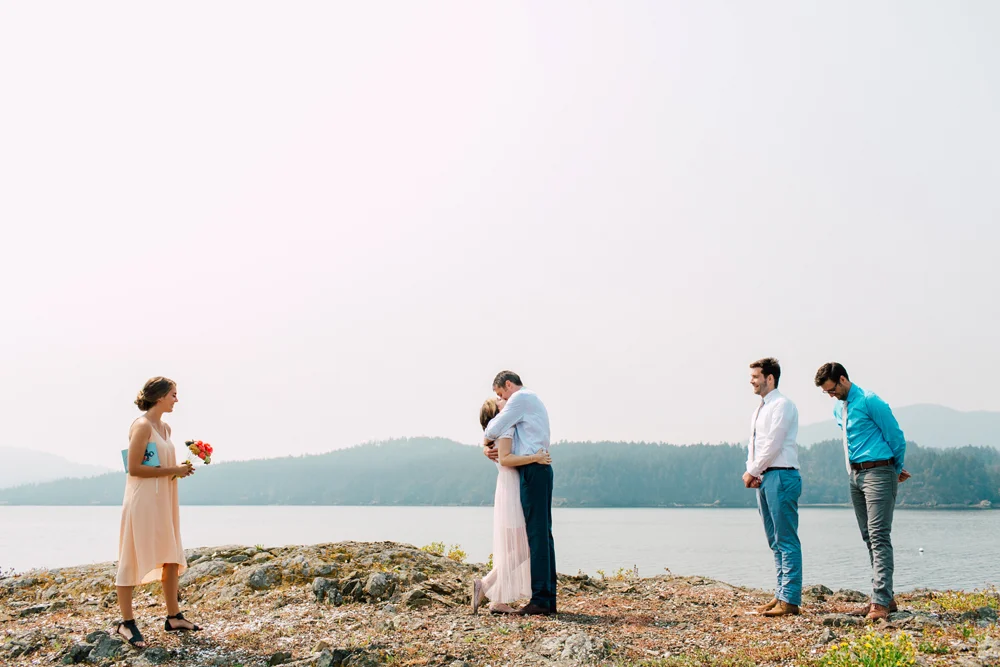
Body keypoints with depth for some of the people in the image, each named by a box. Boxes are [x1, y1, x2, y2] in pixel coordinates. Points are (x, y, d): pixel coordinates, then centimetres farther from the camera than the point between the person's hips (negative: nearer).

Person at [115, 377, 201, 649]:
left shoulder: (164, 428, 13)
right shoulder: (142, 426, -13)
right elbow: (134, 468, -19)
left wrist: (180, 469, 5)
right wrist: (173, 470, -17)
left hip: (164, 500, 9)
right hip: (143, 500, -9)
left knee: (171, 558, 11)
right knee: (133, 560, -1)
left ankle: (174, 617, 19)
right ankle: (126, 622, 8)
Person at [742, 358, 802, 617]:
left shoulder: (782, 405, -8)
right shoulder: (760, 410, 20)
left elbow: (773, 445, -15)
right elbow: (754, 445, 21)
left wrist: (753, 472, -9)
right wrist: (750, 471, 5)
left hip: (781, 476, -9)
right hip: (764, 478, 10)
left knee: (786, 540, -7)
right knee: (775, 541, 11)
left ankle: (790, 600, -6)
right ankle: (781, 595, 17)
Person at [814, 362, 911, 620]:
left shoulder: (869, 401, -12)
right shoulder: (838, 409, 14)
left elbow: (896, 436, -8)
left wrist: (897, 470, 6)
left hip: (878, 473, -9)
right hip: (855, 475, 9)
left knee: (879, 537, -12)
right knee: (869, 538, 10)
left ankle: (881, 601, -13)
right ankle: (885, 597, 16)